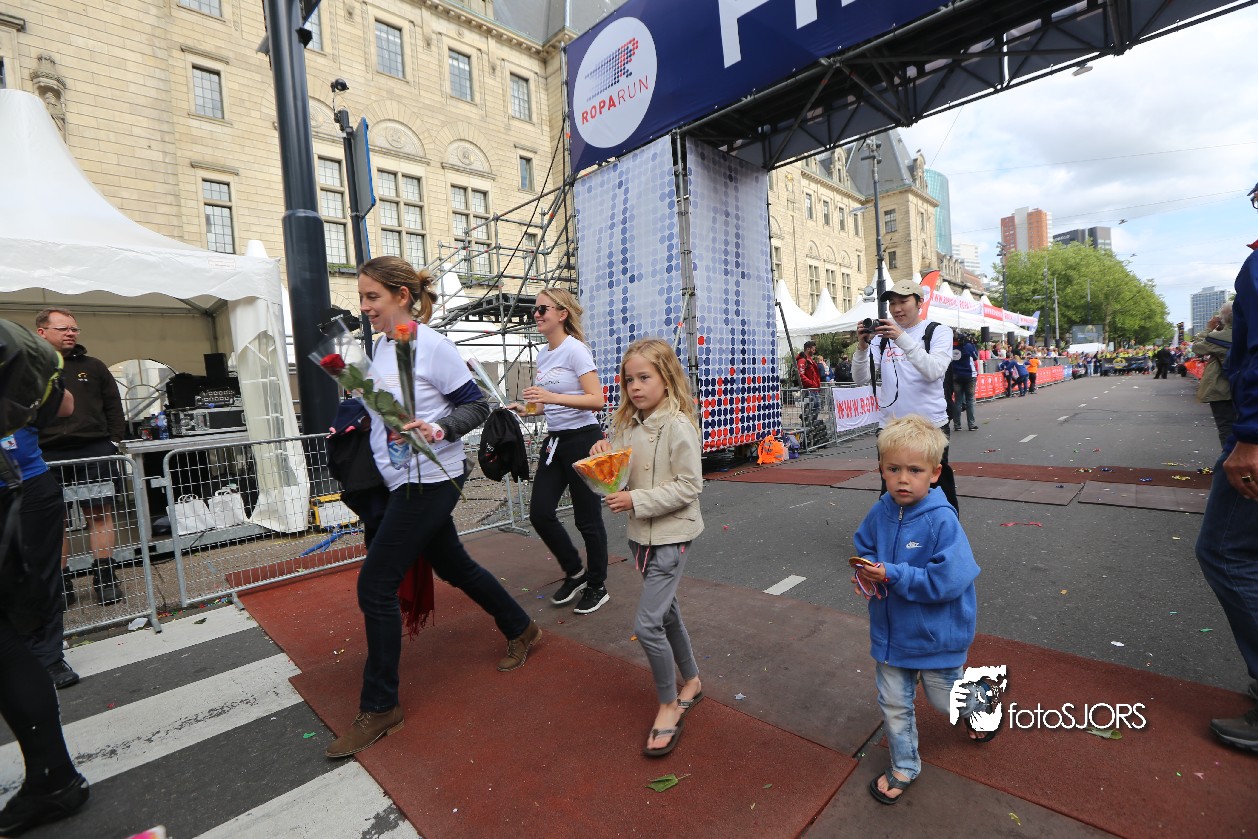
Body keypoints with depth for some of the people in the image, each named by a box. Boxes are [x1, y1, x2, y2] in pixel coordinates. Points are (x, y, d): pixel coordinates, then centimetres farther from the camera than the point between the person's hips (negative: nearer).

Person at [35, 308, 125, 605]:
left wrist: (114, 441, 3)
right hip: (48, 455, 0)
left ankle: (104, 578, 6)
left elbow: (113, 407, 12)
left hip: (94, 450, 0)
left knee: (100, 513, 0)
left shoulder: (93, 367, 11)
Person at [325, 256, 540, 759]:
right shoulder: (381, 345, 8)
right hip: (401, 480, 9)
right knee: (453, 567, 20)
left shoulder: (432, 346, -15)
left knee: (375, 587, -4)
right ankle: (521, 630, 41)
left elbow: (477, 406, -13)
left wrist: (439, 428, -29)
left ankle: (379, 708, 15)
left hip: (430, 482, -9)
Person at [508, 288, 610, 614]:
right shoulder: (543, 354, 11)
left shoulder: (575, 350, -12)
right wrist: (527, 409, 5)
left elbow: (596, 400, -21)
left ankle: (597, 586, 23)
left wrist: (551, 397, -29)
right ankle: (575, 573, 27)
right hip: (554, 440, 8)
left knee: (588, 519, 3)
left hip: (582, 440, -8)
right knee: (540, 513, 5)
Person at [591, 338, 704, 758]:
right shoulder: (628, 424, 4)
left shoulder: (678, 425, -18)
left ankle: (669, 704, 17)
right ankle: (691, 682, 42)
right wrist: (603, 454, -10)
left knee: (647, 624, -7)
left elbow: (689, 486, -20)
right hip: (642, 534, 8)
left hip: (672, 535, -8)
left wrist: (637, 500, -23)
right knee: (665, 613, 20)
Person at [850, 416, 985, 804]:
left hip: (935, 634, -4)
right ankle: (904, 768, 39)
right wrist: (866, 572, -14)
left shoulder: (942, 520, -27)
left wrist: (892, 575, -31)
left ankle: (979, 706, 58)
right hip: (891, 631, 4)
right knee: (893, 703, 16)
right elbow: (862, 549, 7)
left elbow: (948, 580, -31)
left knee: (945, 697, 23)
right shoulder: (879, 514, -10)